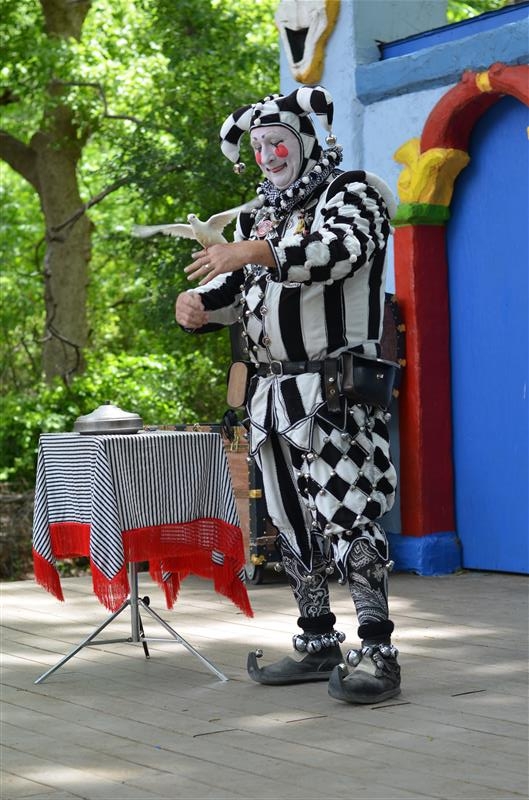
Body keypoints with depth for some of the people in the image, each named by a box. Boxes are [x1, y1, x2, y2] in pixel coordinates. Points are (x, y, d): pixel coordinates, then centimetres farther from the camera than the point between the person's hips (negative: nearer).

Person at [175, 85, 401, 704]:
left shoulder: (351, 193, 0)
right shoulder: (261, 215, 22)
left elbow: (340, 250, -21)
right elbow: (233, 290, 19)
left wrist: (258, 252, -32)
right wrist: (198, 304, -5)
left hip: (334, 391, -8)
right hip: (273, 392, 8)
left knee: (347, 516, -14)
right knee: (292, 521, 10)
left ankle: (377, 654, -14)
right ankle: (318, 645, 20)